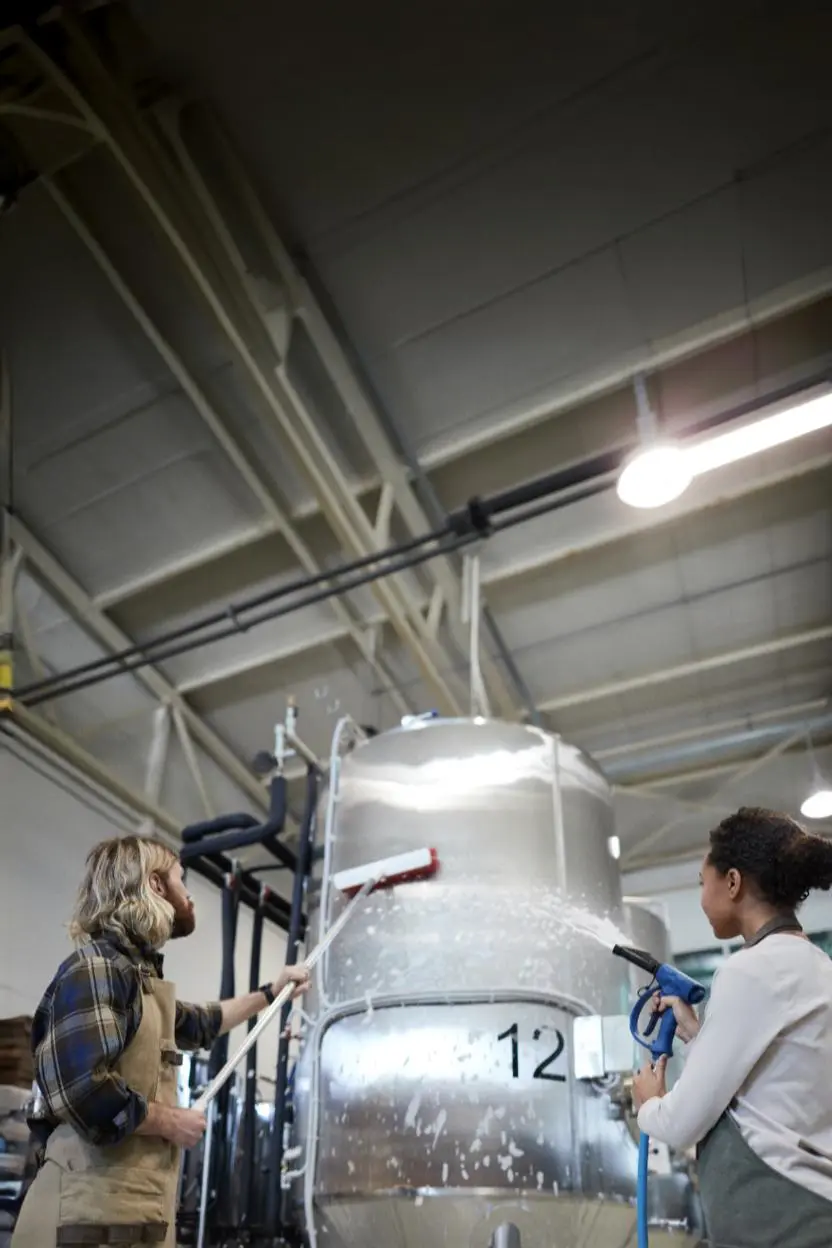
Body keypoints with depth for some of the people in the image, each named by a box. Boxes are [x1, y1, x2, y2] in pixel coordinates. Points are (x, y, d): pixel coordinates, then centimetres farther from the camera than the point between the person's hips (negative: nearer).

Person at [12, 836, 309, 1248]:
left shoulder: (138, 974, 17)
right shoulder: (97, 966, -14)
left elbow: (200, 1024, 37)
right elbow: (83, 1091, -28)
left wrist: (271, 991, 45)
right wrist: (171, 1122, -13)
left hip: (135, 1212, 10)